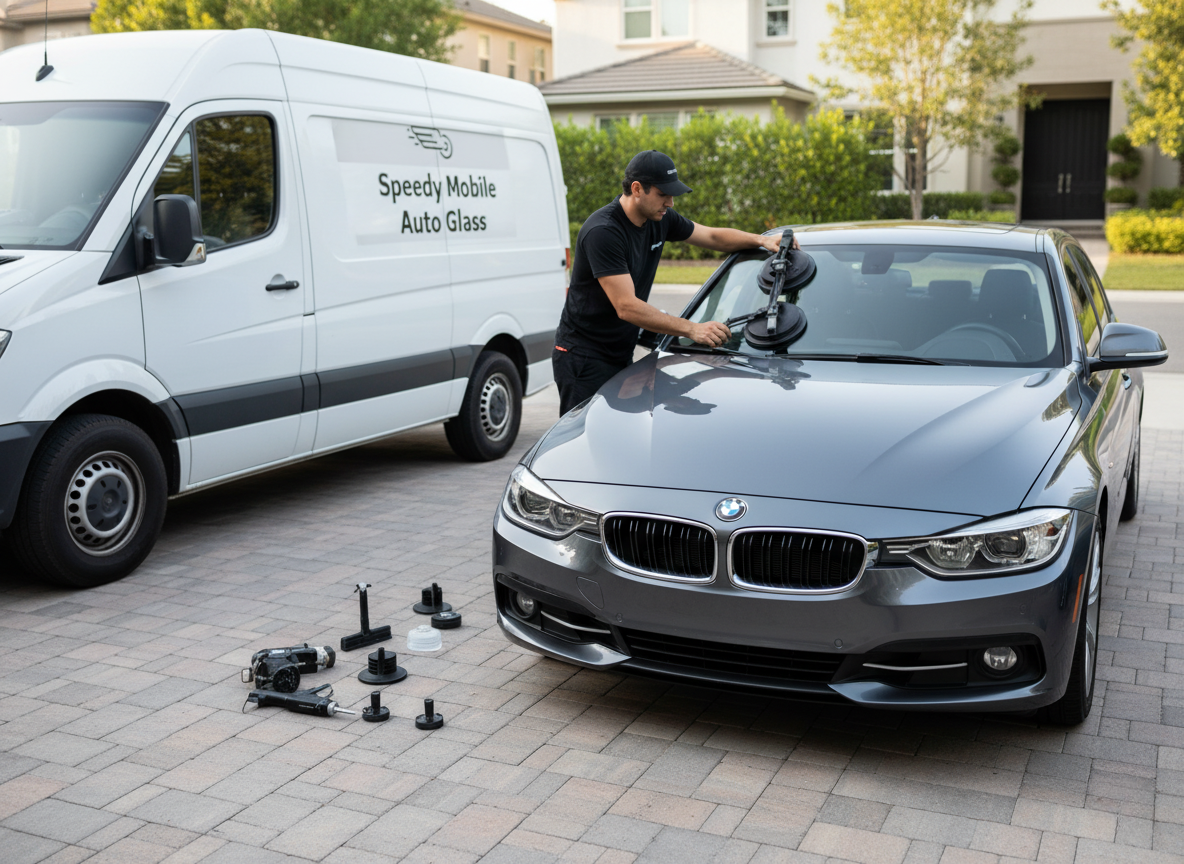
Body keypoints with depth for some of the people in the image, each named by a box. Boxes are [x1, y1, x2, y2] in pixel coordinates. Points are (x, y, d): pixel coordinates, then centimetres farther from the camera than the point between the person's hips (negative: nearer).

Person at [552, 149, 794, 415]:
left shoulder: (660, 219, 3)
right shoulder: (602, 231, -23)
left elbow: (713, 236, 19)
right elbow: (627, 307, -28)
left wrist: (761, 240, 2)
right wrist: (692, 329, -30)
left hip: (621, 355, 8)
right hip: (584, 359, -8)